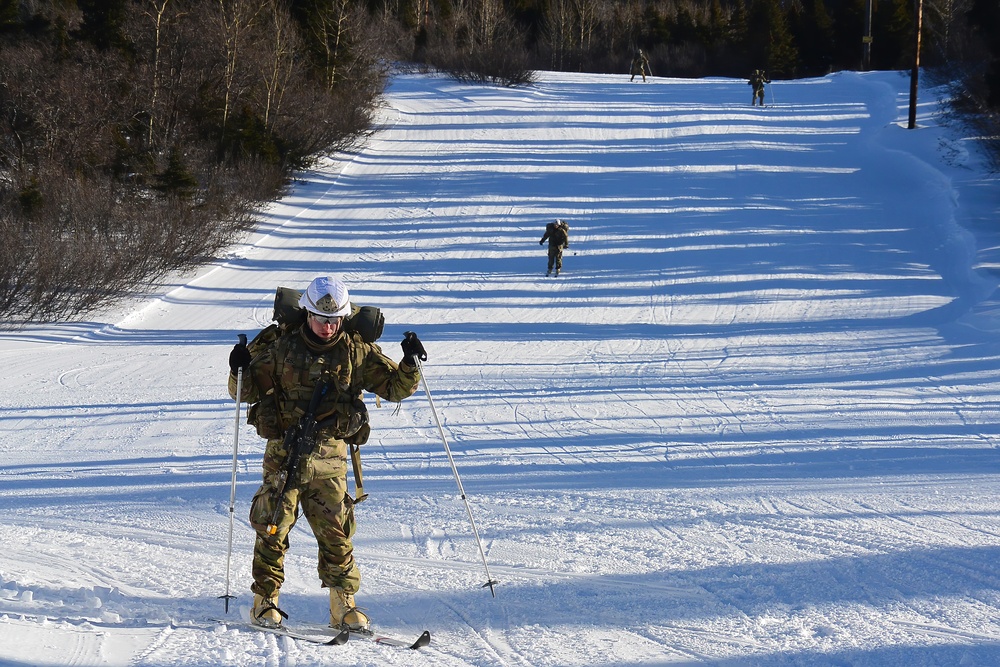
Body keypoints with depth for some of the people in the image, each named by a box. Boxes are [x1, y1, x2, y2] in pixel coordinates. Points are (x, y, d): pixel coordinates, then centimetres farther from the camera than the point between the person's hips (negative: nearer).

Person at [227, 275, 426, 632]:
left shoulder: (357, 352, 3)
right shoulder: (283, 348, 0)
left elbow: (396, 387, 7)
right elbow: (246, 392, 6)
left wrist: (411, 363, -11)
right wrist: (240, 371, -15)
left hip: (329, 458, 1)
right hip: (283, 453, -1)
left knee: (336, 531, -1)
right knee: (272, 527, -3)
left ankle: (343, 606, 8)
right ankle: (265, 601, 9)